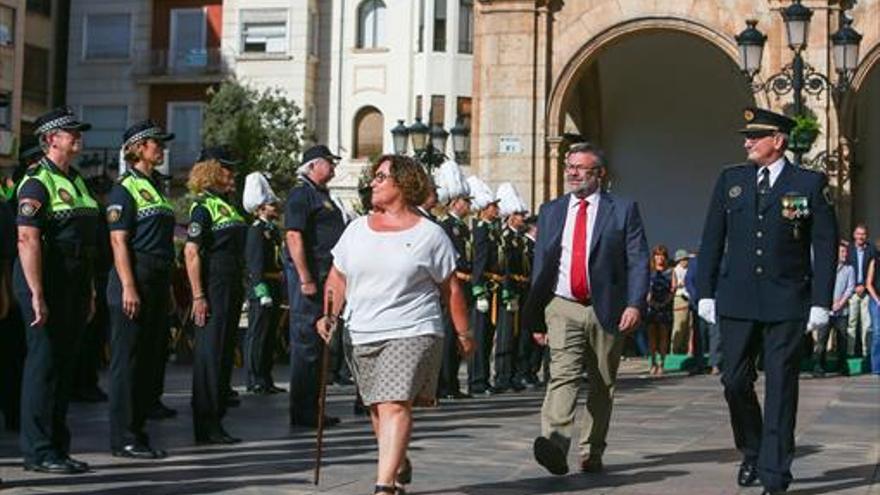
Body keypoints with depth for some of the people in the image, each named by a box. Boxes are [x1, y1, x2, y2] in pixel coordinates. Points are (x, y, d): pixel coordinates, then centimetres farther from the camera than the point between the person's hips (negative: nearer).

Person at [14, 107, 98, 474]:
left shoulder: (76, 181, 17)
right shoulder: (37, 182, -11)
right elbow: (27, 240, -19)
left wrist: (89, 289, 18)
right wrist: (36, 295, -24)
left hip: (74, 283, 9)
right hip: (46, 281, -9)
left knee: (65, 364, 12)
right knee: (44, 363, -5)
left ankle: (58, 447, 19)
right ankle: (39, 451, 1)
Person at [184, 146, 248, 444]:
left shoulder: (227, 205, 17)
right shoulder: (203, 206, -10)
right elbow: (191, 252, -17)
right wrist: (198, 296, -21)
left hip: (231, 288, 9)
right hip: (213, 289, -9)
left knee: (225, 352, 12)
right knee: (210, 353, -5)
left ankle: (217, 408, 20)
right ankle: (206, 427, 0)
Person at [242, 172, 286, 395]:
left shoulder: (274, 229, 17)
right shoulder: (256, 229, -10)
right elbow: (255, 263, -16)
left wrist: (279, 290, 18)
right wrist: (262, 290, -22)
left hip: (275, 288, 9)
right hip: (260, 288, -9)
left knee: (270, 335, 12)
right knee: (257, 334, -4)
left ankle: (266, 379, 19)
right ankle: (255, 381, 0)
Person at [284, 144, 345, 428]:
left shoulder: (323, 196, 21)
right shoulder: (301, 194, -9)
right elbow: (293, 236, -18)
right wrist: (305, 279, -23)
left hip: (327, 276, 10)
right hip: (309, 276, -10)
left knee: (319, 343, 13)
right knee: (306, 342, -6)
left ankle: (312, 408, 20)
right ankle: (302, 412, -2)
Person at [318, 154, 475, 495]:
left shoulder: (429, 234, 1)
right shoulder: (356, 229, 12)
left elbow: (450, 288, 4)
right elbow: (337, 279, 15)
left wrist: (463, 333, 5)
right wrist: (330, 316, 1)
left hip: (411, 334, -5)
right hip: (362, 335, 5)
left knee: (395, 405, -17)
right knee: (377, 409, 12)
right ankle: (400, 465, 35)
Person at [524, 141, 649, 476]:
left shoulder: (623, 210, 3)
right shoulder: (551, 212, 11)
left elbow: (638, 261, -2)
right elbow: (541, 264, 13)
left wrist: (634, 304, -15)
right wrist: (535, 315, 9)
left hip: (606, 309, -1)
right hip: (563, 306, 1)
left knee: (601, 386, 8)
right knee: (563, 374, -18)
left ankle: (591, 453, 20)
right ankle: (555, 443, -33)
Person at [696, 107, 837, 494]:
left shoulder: (810, 184, 0)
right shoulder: (730, 180, 8)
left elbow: (825, 245, -1)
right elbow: (712, 240, 10)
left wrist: (821, 301, -7)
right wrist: (706, 292, 5)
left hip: (787, 303, -3)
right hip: (737, 301, 3)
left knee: (781, 389, 0)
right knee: (735, 381, 4)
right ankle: (751, 453, 28)